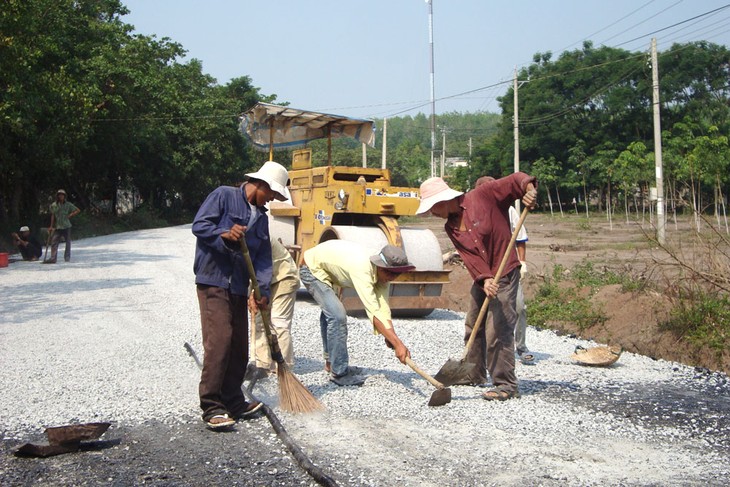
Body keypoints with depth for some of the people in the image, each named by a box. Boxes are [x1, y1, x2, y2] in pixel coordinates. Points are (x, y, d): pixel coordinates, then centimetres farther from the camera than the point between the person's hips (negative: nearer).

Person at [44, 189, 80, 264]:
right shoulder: (53, 205, 5)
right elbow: (53, 216, 6)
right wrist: (51, 226, 4)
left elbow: (78, 210, 6)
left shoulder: (68, 205, 2)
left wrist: (70, 215, -4)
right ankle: (53, 258, -11)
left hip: (66, 226, -1)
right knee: (54, 242, -8)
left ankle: (67, 257, 14)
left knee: (68, 242, 5)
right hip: (57, 227, 1)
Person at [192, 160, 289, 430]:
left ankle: (233, 402, 21)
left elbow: (263, 257, 11)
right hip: (213, 281, -8)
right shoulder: (224, 196, -1)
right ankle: (211, 406, -9)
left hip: (239, 287, 8)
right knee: (219, 340, -15)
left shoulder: (261, 217, 18)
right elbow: (199, 225, -10)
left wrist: (263, 290, -2)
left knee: (239, 345, 10)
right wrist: (224, 235, -27)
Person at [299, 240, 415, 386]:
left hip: (324, 269, 10)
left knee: (330, 313, 24)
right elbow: (373, 312, -44)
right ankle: (339, 373, -9)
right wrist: (398, 343, -46)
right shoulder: (362, 270, -39)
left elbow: (383, 309, -18)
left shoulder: (382, 272, -15)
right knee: (337, 316, -20)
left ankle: (331, 362, 43)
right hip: (313, 268, -10)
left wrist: (390, 337, -31)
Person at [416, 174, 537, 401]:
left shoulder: (484, 195, -14)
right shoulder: (451, 227, 2)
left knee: (497, 331, -11)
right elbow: (470, 257, -9)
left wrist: (529, 189, -35)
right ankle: (474, 373, 35)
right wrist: (484, 279, -26)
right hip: (481, 278, 8)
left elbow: (516, 180, -12)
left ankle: (506, 384, -1)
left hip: (505, 274, -8)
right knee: (473, 327, 17)